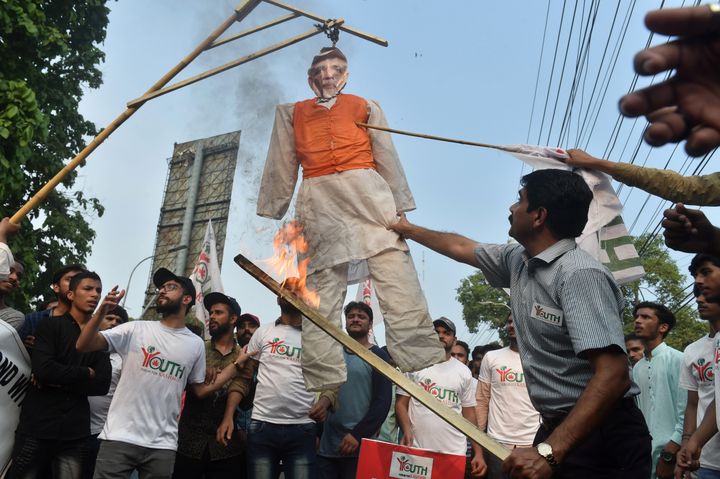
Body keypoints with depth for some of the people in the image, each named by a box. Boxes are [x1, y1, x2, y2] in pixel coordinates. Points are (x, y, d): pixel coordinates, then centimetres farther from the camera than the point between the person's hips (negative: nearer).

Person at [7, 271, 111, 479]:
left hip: (75, 432, 3)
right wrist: (86, 374, -6)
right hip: (37, 426, -2)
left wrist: (58, 381, -10)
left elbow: (102, 385, -2)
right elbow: (43, 369, -16)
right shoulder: (50, 326, 2)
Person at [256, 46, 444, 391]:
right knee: (321, 290, -8)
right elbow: (280, 168, 20)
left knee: (397, 279, -12)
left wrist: (400, 209, 8)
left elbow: (388, 159, 17)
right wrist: (272, 216, 13)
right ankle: (324, 382, -9)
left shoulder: (365, 107, 23)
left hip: (368, 191, 0)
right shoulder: (292, 114, 25)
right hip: (319, 201, 1)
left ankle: (425, 366, -13)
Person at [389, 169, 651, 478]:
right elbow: (461, 248, 22)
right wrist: (407, 229, 32)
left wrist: (549, 452, -37)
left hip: (600, 436, -7)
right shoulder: (517, 260, 4)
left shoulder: (580, 274, -23)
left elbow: (613, 374, -31)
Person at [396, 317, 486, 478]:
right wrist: (407, 430, -17)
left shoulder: (464, 372, 10)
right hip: (417, 450, -1)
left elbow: (469, 413, 11)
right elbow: (401, 403, 2)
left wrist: (478, 452, 4)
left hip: (454, 453, 2)